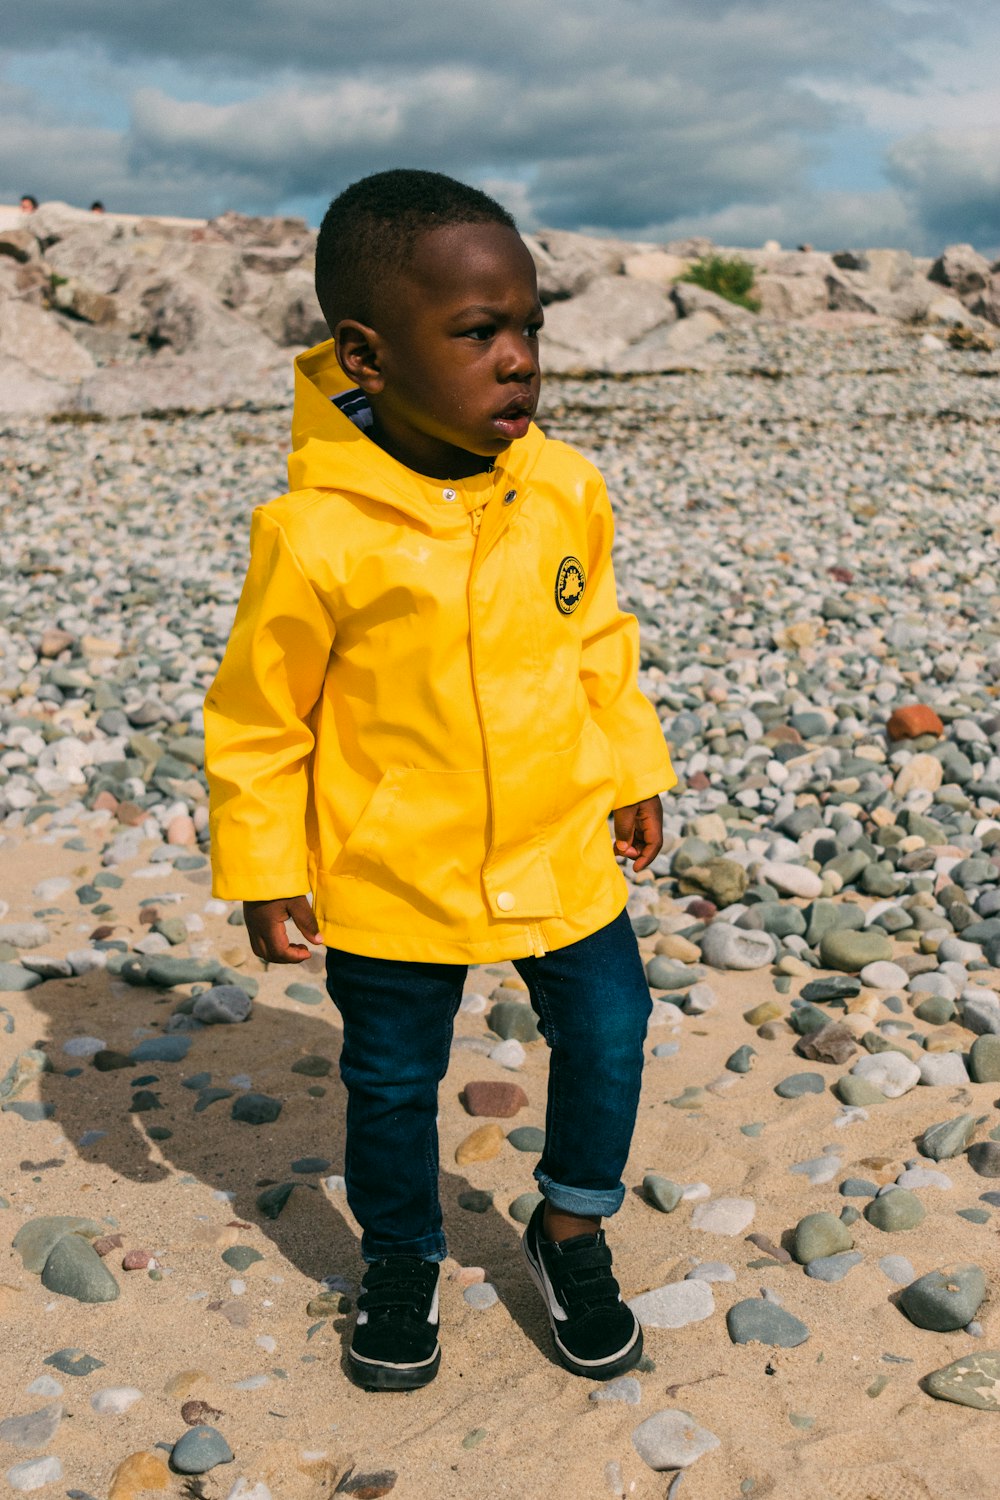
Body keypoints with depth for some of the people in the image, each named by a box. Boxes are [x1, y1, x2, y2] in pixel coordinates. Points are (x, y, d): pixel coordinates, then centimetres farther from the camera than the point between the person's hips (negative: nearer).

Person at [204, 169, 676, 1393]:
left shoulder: (566, 490, -8)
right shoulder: (317, 532, -22)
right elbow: (257, 714, -11)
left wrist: (634, 775, 14)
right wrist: (261, 873, -6)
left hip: (564, 853, 4)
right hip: (393, 876, -3)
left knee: (608, 1035, 14)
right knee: (391, 1085, 15)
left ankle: (570, 1232, 40)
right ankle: (401, 1261, 43)